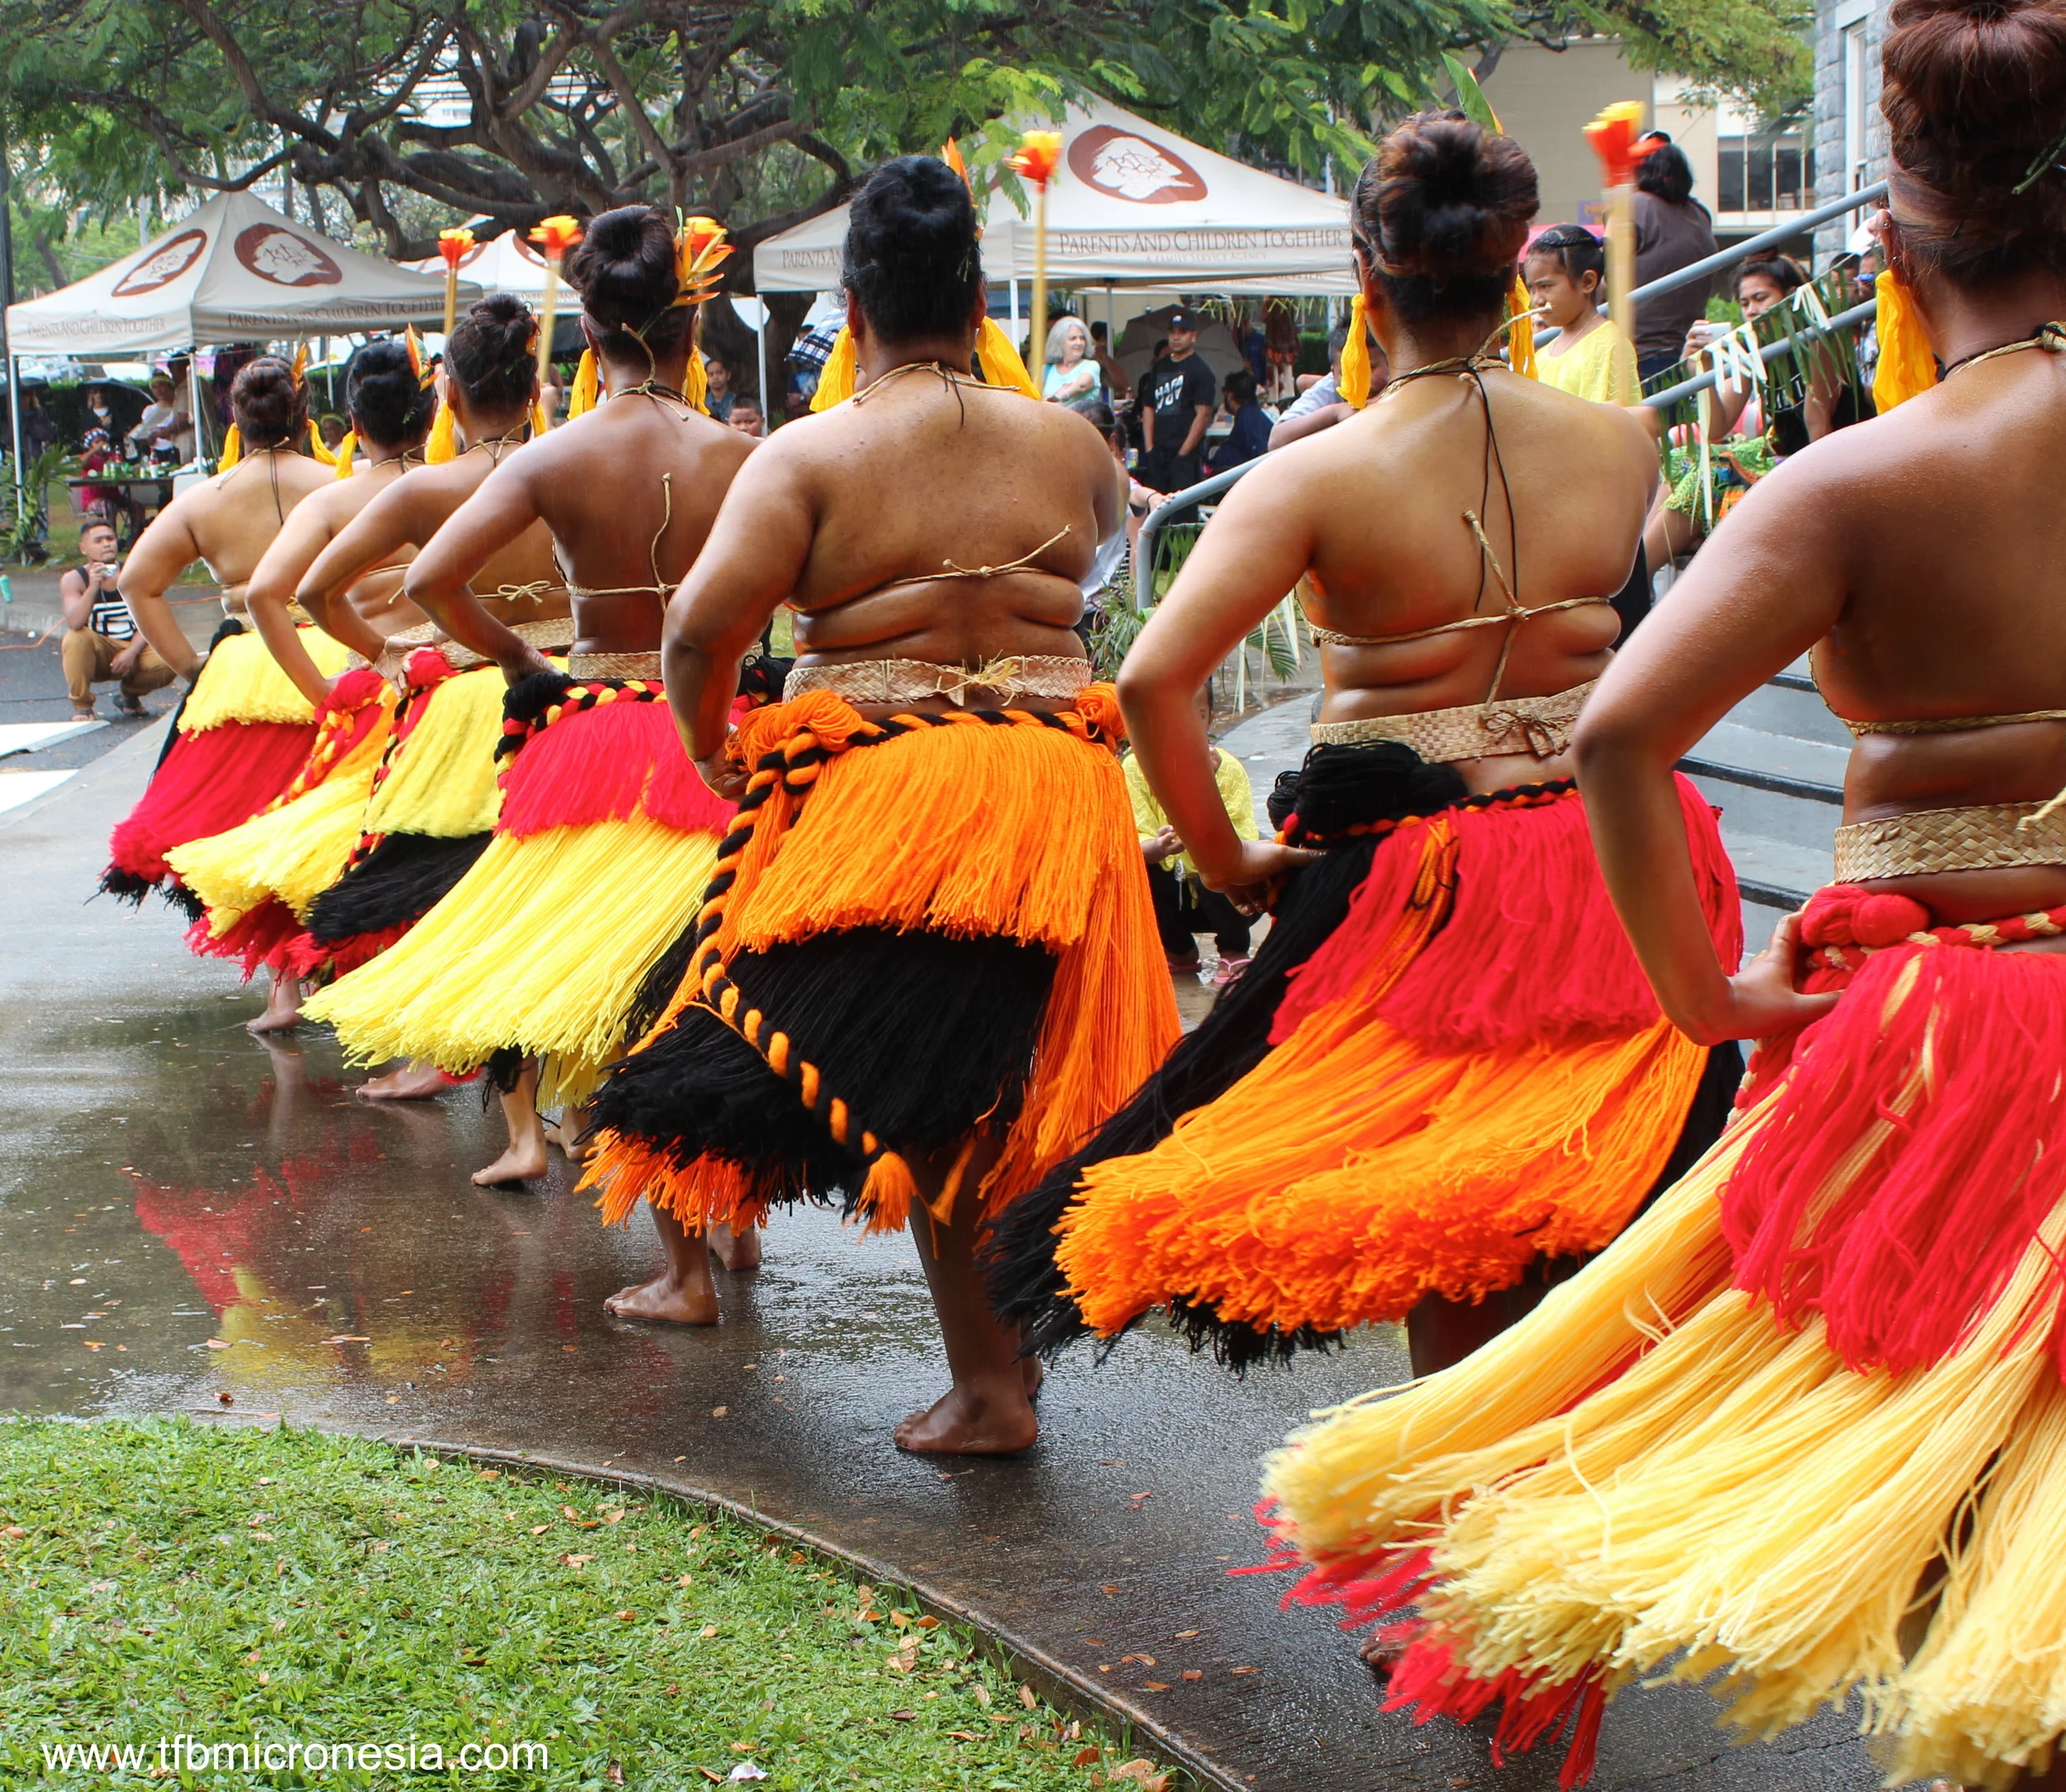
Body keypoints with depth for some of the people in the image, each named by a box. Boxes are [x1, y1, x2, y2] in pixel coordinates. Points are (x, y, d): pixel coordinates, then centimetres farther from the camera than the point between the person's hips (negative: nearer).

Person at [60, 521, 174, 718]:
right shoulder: (73, 579, -9)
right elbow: (74, 623, -25)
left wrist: (131, 652, -23)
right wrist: (93, 588, -38)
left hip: (133, 650, 2)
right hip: (97, 654, -2)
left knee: (167, 664, -26)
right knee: (76, 637, -34)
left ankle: (130, 694, 8)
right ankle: (81, 705, -14)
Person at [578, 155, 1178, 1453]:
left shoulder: (810, 454, -7)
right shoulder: (1065, 441, 4)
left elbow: (701, 626, -15)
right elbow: (1112, 524, 28)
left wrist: (711, 747, 3)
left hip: (876, 785, -3)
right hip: (1056, 776, 3)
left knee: (921, 1097, 6)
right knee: (1023, 1087, 17)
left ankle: (988, 1386, 10)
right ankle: (1020, 1341, 30)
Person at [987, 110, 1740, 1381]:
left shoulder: (1318, 478, -14)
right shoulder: (1620, 445, -5)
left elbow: (1154, 679, -21)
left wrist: (1230, 863, -8)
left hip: (1406, 886, -3)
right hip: (1608, 865, 3)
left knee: (1444, 1262, 12)